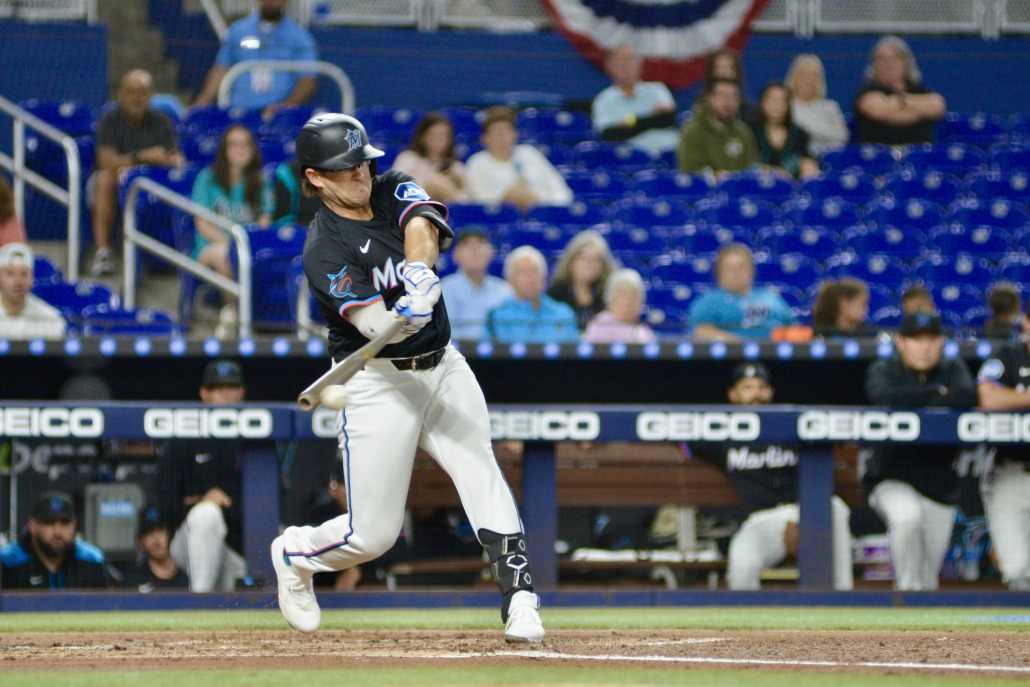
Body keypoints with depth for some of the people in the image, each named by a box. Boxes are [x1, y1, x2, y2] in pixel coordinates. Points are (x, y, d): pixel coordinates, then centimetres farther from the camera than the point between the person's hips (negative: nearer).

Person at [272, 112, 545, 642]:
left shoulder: (394, 191, 2)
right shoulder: (325, 249, -15)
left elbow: (422, 227, -22)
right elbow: (376, 326, -26)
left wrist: (420, 272, -42)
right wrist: (407, 313, -48)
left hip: (443, 368, 5)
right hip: (377, 384, -5)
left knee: (478, 465, -20)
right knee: (373, 535, -1)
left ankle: (519, 598, -27)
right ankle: (294, 553, 30)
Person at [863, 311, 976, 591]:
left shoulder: (953, 369, 5)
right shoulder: (884, 370, -2)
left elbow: (968, 396, -19)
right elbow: (883, 397, -27)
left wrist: (914, 405, -21)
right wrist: (937, 391, -18)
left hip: (939, 482, 3)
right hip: (891, 480, -3)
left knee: (931, 569, 3)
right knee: (908, 515, -35)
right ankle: (906, 589, -17)